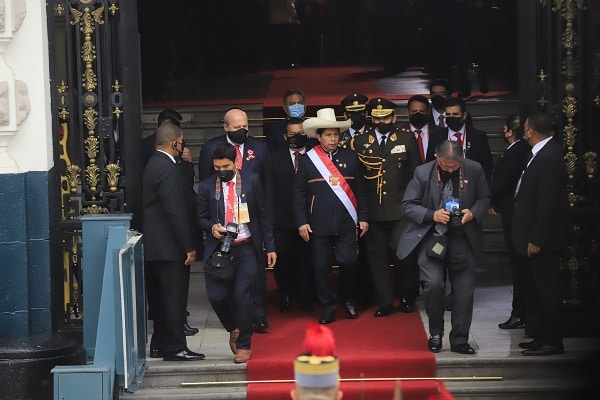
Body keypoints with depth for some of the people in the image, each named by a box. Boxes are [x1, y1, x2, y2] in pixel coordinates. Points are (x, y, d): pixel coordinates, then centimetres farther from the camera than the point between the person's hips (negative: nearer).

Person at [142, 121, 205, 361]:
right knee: (174, 296, -5)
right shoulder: (167, 169, -19)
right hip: (170, 246, -10)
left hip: (156, 244, 10)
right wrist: (189, 247, -19)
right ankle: (175, 348, 0)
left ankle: (161, 343, 24)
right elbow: (176, 211, -22)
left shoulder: (154, 165, 13)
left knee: (164, 296, 17)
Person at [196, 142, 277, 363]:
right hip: (219, 248, 1)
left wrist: (270, 247, 2)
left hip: (246, 248, -1)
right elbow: (201, 217, 10)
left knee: (242, 295, -7)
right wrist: (212, 227, -14)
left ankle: (244, 345, 9)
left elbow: (263, 215, 4)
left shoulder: (251, 180, 1)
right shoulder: (206, 186, 2)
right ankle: (233, 328, 27)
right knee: (216, 296, -5)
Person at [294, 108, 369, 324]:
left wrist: (363, 217, 5)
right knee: (322, 266, 3)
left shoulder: (350, 157, 6)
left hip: (347, 223, 1)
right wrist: (301, 222, -4)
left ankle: (348, 299, 22)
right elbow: (299, 193, 2)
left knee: (348, 262, -2)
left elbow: (360, 190, 9)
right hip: (318, 225, 0)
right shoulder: (307, 160, 1)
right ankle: (328, 306, 17)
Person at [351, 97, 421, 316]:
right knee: (377, 257, 4)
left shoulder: (407, 139, 5)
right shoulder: (360, 141, 6)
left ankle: (407, 296, 16)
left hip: (400, 209, -1)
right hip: (373, 209, 2)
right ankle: (385, 302, 13)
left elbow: (416, 173, 7)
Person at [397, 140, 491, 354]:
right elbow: (407, 206, -3)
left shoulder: (474, 170, -1)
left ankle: (459, 340, 17)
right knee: (433, 284, -16)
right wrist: (432, 215, -18)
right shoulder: (423, 172, -6)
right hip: (432, 238, -2)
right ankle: (435, 334, 7)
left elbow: (484, 199, 11)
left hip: (463, 240, 2)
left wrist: (474, 212, -11)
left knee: (464, 290, 3)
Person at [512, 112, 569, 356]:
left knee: (547, 290, -2)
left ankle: (552, 342, 5)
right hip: (537, 237, 10)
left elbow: (547, 203, -22)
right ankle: (542, 336, 25)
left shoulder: (549, 157, -20)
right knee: (540, 290, 16)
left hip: (543, 239, -10)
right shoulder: (544, 153, 9)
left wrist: (536, 240, -21)